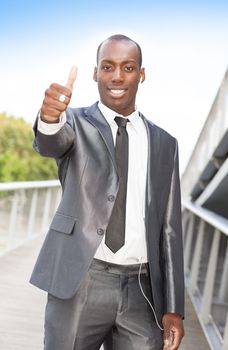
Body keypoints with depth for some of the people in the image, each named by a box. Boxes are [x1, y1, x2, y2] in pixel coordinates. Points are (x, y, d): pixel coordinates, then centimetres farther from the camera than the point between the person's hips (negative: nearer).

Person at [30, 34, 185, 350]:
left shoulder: (164, 144, 10)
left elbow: (169, 228, 9)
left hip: (142, 289, 2)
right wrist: (50, 116, -45)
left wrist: (173, 308, 5)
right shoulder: (76, 123, 4)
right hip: (80, 283, -2)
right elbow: (50, 143, -21)